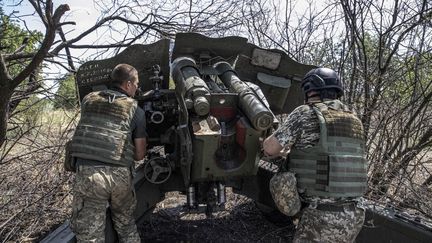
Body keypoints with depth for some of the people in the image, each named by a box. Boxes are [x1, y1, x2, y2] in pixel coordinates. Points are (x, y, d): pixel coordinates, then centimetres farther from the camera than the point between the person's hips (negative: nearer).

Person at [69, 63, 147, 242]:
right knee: (126, 226, 22)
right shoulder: (136, 110, 6)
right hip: (120, 174, 0)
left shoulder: (88, 100, 13)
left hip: (88, 172, 1)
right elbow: (140, 155, 8)